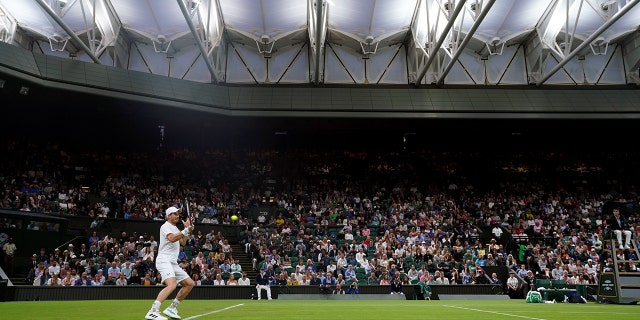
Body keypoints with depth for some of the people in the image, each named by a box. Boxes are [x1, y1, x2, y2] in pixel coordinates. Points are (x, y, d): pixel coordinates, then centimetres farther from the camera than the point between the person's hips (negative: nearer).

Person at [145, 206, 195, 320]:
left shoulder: (175, 228, 23)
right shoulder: (166, 226, -5)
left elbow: (183, 242, 21)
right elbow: (172, 238, -23)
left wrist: (187, 229, 12)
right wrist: (186, 230, -21)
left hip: (173, 263, 10)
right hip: (164, 260, -10)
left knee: (189, 283, 8)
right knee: (172, 285, -31)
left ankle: (172, 308, 15)